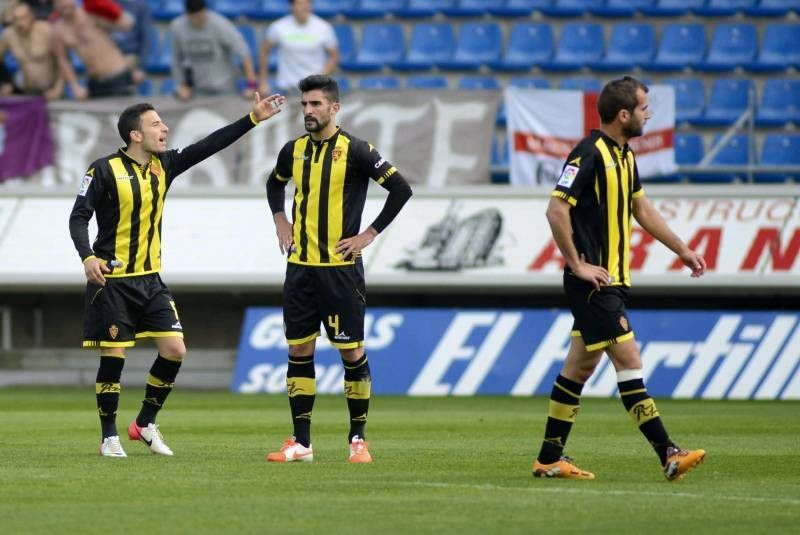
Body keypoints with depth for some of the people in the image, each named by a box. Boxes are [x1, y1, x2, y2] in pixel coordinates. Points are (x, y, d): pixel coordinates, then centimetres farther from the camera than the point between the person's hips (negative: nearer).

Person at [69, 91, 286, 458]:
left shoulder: (164, 165, 6)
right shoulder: (105, 170, -11)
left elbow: (210, 145, 5)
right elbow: (79, 217, -11)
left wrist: (254, 119, 0)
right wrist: (87, 257, -27)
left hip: (150, 279, 6)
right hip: (112, 280, -6)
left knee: (175, 349, -3)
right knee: (113, 357, -4)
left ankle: (145, 424, 14)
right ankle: (109, 437, 9)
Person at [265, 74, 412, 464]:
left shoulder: (354, 150, -9)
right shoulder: (294, 150, 7)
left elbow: (401, 189, -10)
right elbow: (275, 184, 29)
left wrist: (370, 234, -11)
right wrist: (280, 220, 14)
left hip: (340, 268, -5)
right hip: (300, 267, 5)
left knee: (351, 352, -2)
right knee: (299, 351, 5)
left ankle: (358, 439, 7)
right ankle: (301, 442, 9)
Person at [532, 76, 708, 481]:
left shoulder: (624, 155, 14)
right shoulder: (589, 154, -16)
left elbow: (641, 209, 25)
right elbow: (557, 210, -21)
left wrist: (681, 250, 24)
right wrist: (577, 264, -18)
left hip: (612, 280, 10)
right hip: (593, 280, -10)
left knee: (581, 366, 12)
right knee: (628, 360, -11)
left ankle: (550, 459, 17)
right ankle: (668, 455, -14)